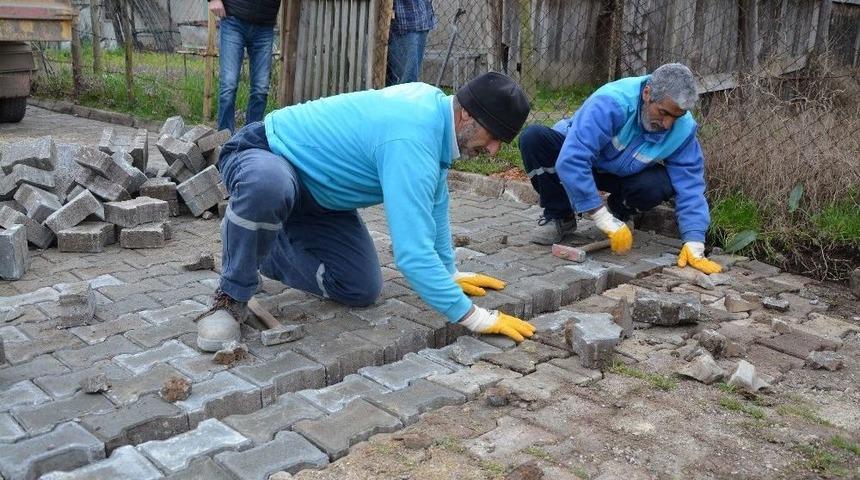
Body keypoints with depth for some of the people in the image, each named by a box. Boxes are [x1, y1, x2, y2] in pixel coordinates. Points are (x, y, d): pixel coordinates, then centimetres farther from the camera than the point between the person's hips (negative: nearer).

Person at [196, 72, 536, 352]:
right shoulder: (411, 143, -35)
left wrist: (449, 272, 13)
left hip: (314, 190, 9)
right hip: (261, 159, -8)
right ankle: (233, 296, -18)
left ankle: (261, 250, 21)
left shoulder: (433, 103, -5)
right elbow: (412, 253, -40)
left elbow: (434, 202, 10)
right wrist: (475, 318, -31)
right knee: (269, 185, -46)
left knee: (361, 290, -3)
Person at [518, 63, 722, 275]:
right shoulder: (610, 103, -37)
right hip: (575, 152, -2)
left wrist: (694, 244, -28)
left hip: (620, 175, 2)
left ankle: (617, 211, 5)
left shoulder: (684, 129, -21)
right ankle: (559, 216, -12)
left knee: (660, 185, -30)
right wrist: (605, 220, -42)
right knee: (533, 137, -32)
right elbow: (571, 160, -44)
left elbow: (689, 185, -16)